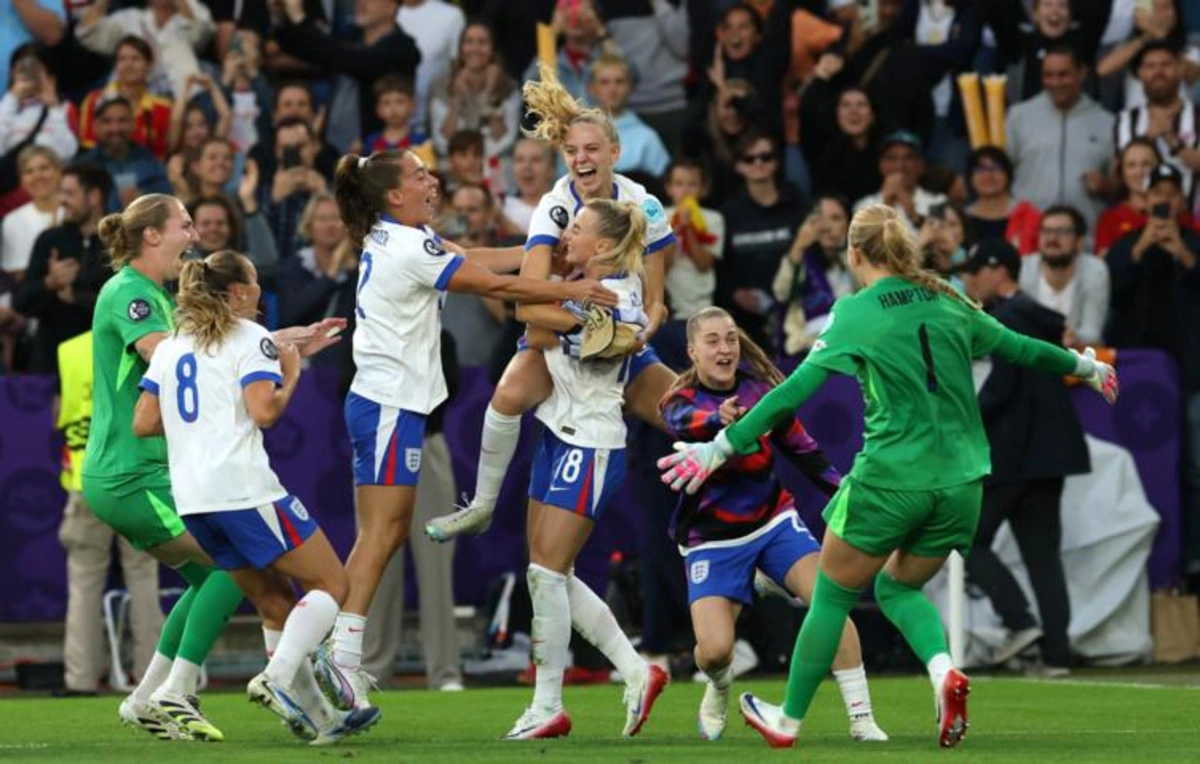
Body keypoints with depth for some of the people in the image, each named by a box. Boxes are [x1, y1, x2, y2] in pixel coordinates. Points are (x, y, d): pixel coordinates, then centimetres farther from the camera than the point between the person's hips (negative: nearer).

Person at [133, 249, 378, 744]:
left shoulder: (170, 346, 19)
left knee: (276, 601, 14)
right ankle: (277, 679, -22)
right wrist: (291, 377, 3)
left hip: (190, 497, 8)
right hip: (242, 485, -8)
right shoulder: (249, 338, -1)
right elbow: (264, 411, -14)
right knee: (331, 584, -2)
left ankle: (317, 716, 11)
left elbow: (143, 423, 13)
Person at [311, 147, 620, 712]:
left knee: (390, 532, 9)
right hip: (390, 405, -10)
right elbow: (494, 285, -15)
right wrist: (572, 290, -8)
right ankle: (341, 655, -14)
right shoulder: (409, 248, -16)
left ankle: (336, 648, 6)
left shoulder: (391, 240, 13)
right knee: (380, 533, -10)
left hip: (383, 403, 10)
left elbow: (475, 261, 15)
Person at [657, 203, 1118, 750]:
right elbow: (1019, 347, 19)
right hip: (960, 482, 5)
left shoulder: (854, 314, -6)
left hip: (888, 482, -5)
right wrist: (1084, 366, 37)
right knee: (898, 587, 24)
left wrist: (722, 447, -10)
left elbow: (796, 390, -12)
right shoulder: (947, 303, 7)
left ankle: (789, 719, 23)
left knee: (833, 595, 14)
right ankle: (943, 669, -5)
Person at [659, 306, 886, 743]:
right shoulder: (681, 402, -13)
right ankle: (719, 688, 23)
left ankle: (861, 718, -13)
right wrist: (720, 419, -62)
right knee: (714, 650, -16)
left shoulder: (760, 389, -4)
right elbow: (686, 424, -39)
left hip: (773, 520, 2)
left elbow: (800, 448, 8)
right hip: (712, 539, -2)